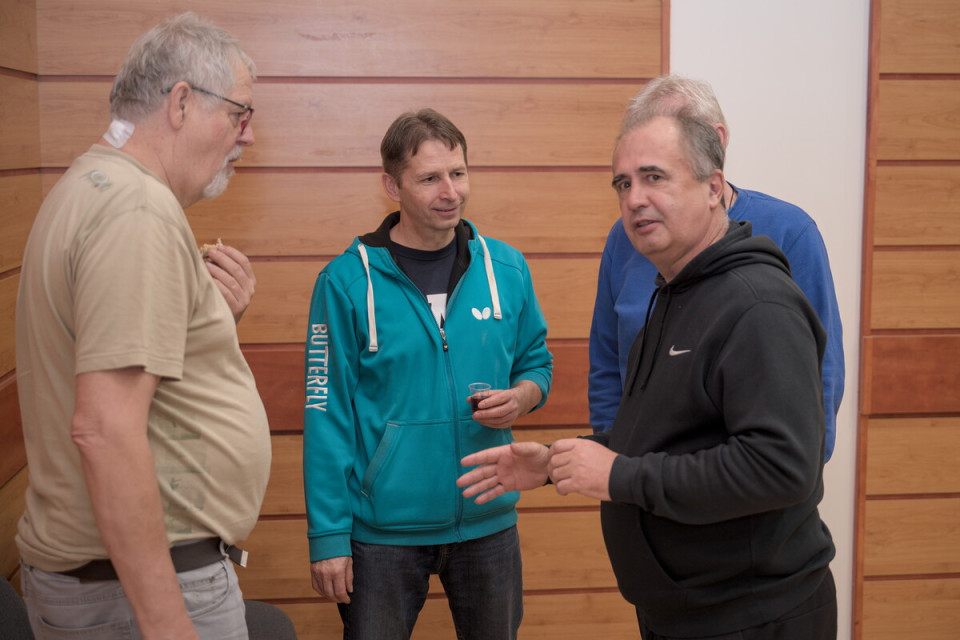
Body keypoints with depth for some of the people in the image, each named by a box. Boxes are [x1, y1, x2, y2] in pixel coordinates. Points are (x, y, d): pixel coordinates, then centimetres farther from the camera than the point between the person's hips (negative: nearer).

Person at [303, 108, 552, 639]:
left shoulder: (505, 267, 1)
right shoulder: (347, 282, -10)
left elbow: (536, 362, 13)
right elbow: (327, 418, -8)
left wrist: (520, 397, -10)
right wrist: (327, 535, -10)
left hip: (487, 519, 4)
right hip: (383, 529, -3)